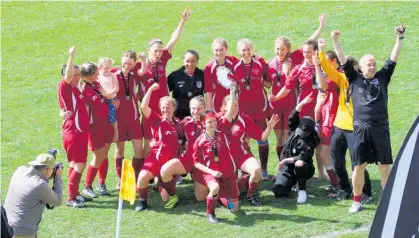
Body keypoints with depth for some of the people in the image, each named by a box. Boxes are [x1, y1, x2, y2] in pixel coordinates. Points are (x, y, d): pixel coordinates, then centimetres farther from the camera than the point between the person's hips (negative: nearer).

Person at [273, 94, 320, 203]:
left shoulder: (311, 141, -12)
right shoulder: (294, 131, 1)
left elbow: (303, 158, -23)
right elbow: (293, 117, -15)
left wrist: (287, 160, -23)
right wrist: (302, 103, -27)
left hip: (302, 169, -3)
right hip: (287, 167, 3)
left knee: (299, 164, -41)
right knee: (279, 191, -19)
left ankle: (302, 191, -20)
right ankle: (291, 181, 18)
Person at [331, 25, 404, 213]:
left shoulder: (382, 77, 10)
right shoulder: (355, 78, 8)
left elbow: (393, 59, 5)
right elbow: (343, 61, 4)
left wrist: (399, 38, -1)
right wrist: (335, 41, -4)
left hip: (381, 129, 1)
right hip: (361, 129, 0)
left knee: (385, 166, 2)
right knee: (359, 166, 1)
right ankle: (357, 201, 13)